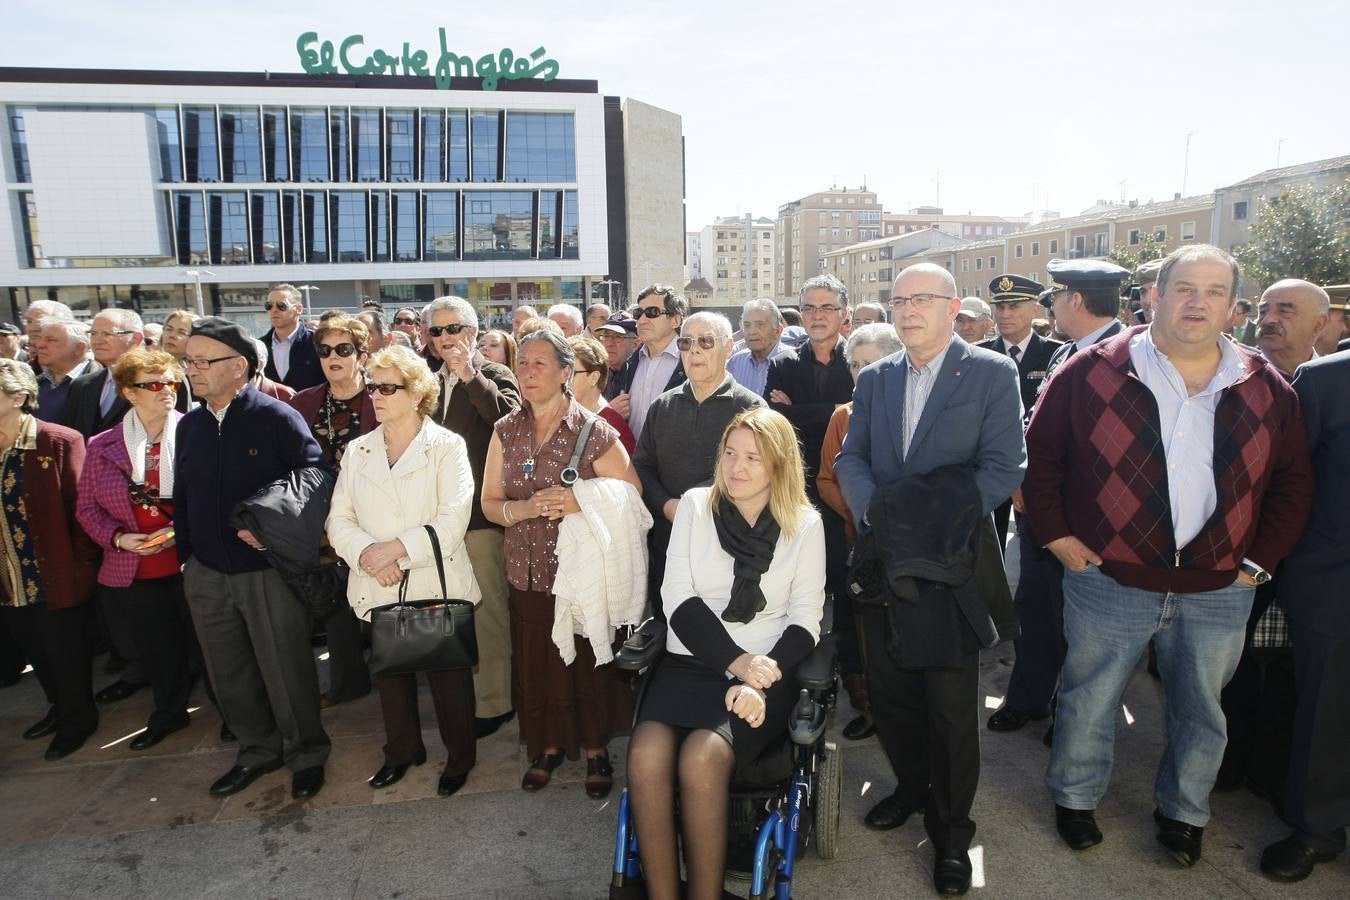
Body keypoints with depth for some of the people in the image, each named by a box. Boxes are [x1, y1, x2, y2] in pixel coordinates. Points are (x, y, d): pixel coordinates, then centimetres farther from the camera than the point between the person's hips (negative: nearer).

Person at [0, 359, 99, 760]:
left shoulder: (61, 442, -16)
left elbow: (82, 508, -14)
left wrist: (81, 565, -12)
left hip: (56, 580, -6)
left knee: (66, 656, 11)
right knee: (37, 655, 23)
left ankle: (77, 718, 33)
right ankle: (60, 708, 45)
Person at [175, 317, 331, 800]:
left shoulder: (278, 418, -12)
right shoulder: (189, 425, 7)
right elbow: (183, 497, 15)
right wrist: (184, 555, 13)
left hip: (269, 569, -6)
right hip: (206, 573, 6)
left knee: (286, 670, 5)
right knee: (229, 674, 17)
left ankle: (306, 754, 27)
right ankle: (259, 750, 38)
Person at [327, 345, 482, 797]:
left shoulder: (447, 446, -6)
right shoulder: (357, 451, 9)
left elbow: (453, 521, -15)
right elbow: (339, 519, 3)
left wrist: (395, 548, -20)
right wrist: (367, 554, -15)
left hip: (437, 586, -4)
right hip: (377, 590, 4)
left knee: (448, 677, 7)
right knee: (390, 675, 17)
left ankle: (459, 756, 28)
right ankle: (402, 750, 39)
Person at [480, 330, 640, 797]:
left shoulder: (595, 433, -10)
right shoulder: (505, 431, 3)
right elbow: (490, 504, 5)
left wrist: (579, 501, -21)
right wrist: (526, 508, -16)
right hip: (527, 574, 4)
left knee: (588, 666, 8)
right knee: (535, 666, 12)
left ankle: (597, 749, 32)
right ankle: (550, 744, 37)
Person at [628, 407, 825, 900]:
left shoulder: (805, 525, 3)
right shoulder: (695, 505, 5)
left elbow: (805, 620, 0)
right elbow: (679, 600, -1)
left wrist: (762, 678, -16)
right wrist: (737, 661, -13)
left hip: (765, 673, -1)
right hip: (690, 662, 2)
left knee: (701, 757, -29)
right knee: (646, 755, -27)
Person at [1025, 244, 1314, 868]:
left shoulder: (1266, 390, 2)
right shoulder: (1094, 372, -7)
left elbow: (1293, 482, 10)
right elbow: (1039, 454, -2)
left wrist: (1259, 560, 2)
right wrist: (1057, 536, -6)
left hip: (1219, 594, 3)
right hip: (1109, 582, -2)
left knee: (1201, 713, 19)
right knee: (1088, 700, 12)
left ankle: (1183, 813, 42)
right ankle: (1074, 798, 36)